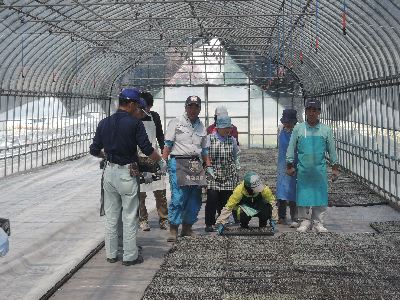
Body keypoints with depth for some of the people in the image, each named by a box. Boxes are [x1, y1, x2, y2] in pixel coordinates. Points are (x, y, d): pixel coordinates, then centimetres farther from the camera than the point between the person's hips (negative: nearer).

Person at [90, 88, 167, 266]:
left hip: (109, 172, 5)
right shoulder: (134, 123, -11)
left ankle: (111, 254, 21)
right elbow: (147, 149, -12)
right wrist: (161, 161, 4)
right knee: (129, 217, 4)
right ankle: (129, 256, 10)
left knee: (111, 216, 14)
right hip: (127, 173, -5)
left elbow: (94, 150, 5)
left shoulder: (104, 123, 4)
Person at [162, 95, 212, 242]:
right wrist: (163, 161, -11)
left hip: (196, 164, 6)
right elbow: (167, 144, -1)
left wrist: (209, 167, 17)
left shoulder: (201, 127, 19)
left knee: (195, 199, 5)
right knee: (178, 198, -12)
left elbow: (204, 150, 24)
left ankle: (187, 228, 16)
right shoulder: (176, 123, 4)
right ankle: (173, 230, -4)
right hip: (179, 162, -5)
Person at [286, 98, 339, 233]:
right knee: (303, 195, 3)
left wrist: (335, 168, 7)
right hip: (303, 170, 0)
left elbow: (332, 150, 9)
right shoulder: (298, 129, 3)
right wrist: (290, 165, 3)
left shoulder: (326, 130, 5)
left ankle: (317, 222, 14)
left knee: (319, 195, 3)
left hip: (320, 170, 1)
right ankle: (304, 221, 14)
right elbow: (291, 148, 6)